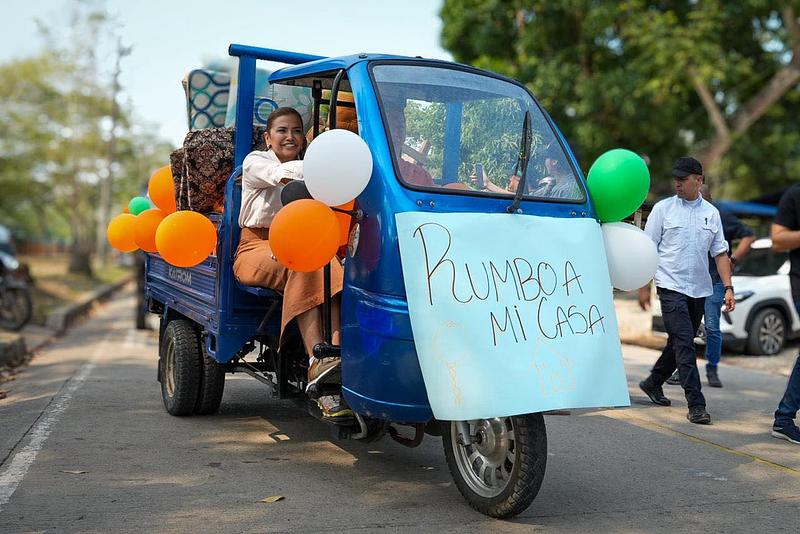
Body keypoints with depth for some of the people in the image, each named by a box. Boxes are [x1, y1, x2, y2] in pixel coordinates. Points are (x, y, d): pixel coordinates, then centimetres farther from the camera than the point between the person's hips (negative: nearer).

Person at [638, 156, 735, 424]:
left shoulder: (711, 212, 10)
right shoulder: (663, 208, 0)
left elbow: (720, 253, 11)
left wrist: (728, 287, 2)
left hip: (699, 289, 5)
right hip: (671, 286, -4)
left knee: (680, 342, 15)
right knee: (684, 344, -12)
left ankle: (653, 383, 35)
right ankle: (696, 404, -12)